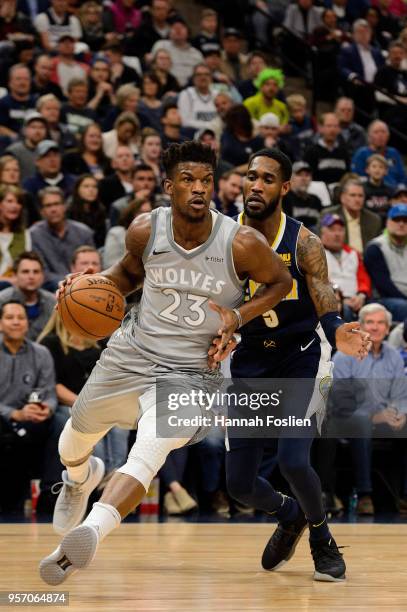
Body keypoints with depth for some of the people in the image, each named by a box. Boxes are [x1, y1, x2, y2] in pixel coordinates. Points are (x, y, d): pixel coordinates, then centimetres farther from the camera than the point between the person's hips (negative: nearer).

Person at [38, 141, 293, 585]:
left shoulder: (241, 244, -18)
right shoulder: (145, 230, -9)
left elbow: (280, 282, 1)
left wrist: (239, 316, -15)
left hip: (191, 372, -4)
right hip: (132, 352, 4)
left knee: (148, 455, -29)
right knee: (76, 435, 21)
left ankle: (90, 532, -38)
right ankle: (80, 478, 57)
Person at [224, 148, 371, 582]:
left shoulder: (303, 244, -13)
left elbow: (327, 311, -18)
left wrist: (337, 333, -40)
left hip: (301, 357, -3)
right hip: (250, 363, 3)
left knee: (292, 459, -23)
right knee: (239, 485, 1)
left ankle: (322, 539, 8)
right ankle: (289, 516, 37)